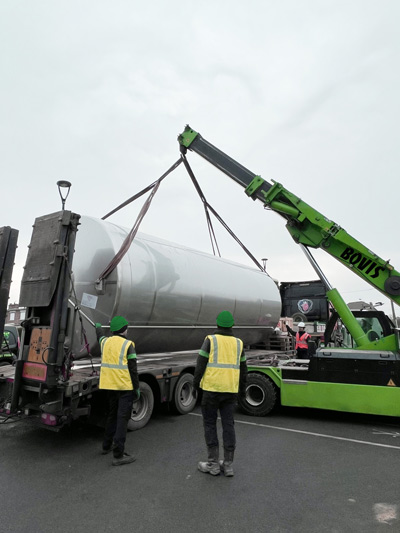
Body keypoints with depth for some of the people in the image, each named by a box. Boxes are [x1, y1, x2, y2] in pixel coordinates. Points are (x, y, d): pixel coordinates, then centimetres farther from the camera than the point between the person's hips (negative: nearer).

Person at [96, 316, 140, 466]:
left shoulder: (105, 342, 5)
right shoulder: (128, 345, -13)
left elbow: (100, 336, 31)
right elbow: (133, 369, -13)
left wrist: (98, 327, 52)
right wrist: (137, 388, -5)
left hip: (110, 386, 7)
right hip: (125, 386, -7)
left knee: (112, 415, 23)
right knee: (122, 419, -1)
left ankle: (106, 446, 37)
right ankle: (118, 455, 2)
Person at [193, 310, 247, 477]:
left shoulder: (210, 340, -6)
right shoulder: (238, 343, 6)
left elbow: (200, 364, -9)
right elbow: (243, 369, 13)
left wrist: (195, 385, 1)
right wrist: (242, 388, 25)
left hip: (211, 388, -4)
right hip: (231, 390, 4)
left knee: (209, 424, 8)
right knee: (228, 425, 10)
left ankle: (213, 463, 13)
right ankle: (228, 464, 17)